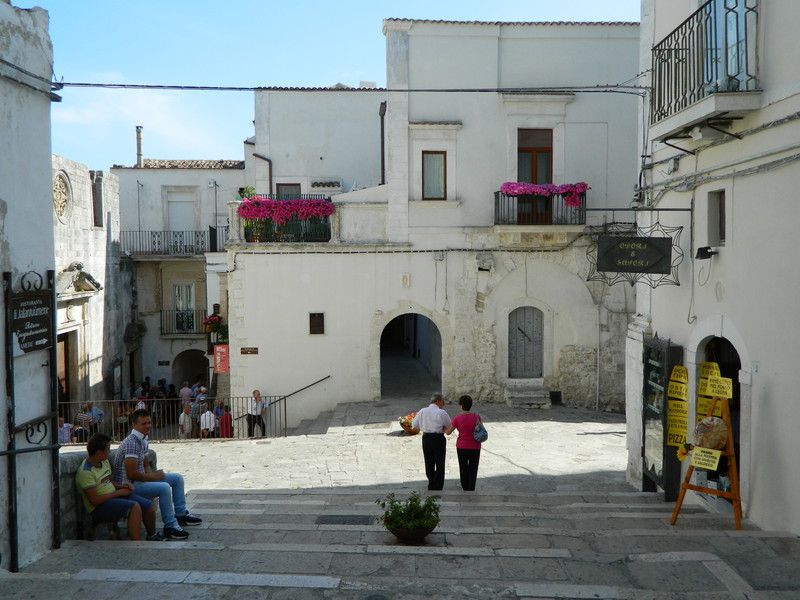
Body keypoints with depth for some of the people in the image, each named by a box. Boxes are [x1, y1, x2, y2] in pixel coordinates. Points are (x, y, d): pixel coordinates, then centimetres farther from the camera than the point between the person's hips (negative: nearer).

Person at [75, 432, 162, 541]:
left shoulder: (104, 461, 8)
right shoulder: (85, 472, -20)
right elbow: (95, 500, -23)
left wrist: (121, 486, 2)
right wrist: (118, 493, -16)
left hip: (114, 495, 9)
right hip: (99, 508, -9)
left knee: (149, 507, -3)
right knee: (134, 507, -31)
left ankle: (152, 537, 26)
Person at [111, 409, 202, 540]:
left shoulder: (143, 440, 9)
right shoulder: (132, 443, -24)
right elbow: (131, 474, -28)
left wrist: (154, 474, -2)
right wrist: (153, 476, -16)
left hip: (140, 479, 11)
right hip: (128, 485, -11)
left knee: (177, 478, 14)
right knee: (164, 487, -32)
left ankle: (181, 514, 24)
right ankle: (170, 527, -23)